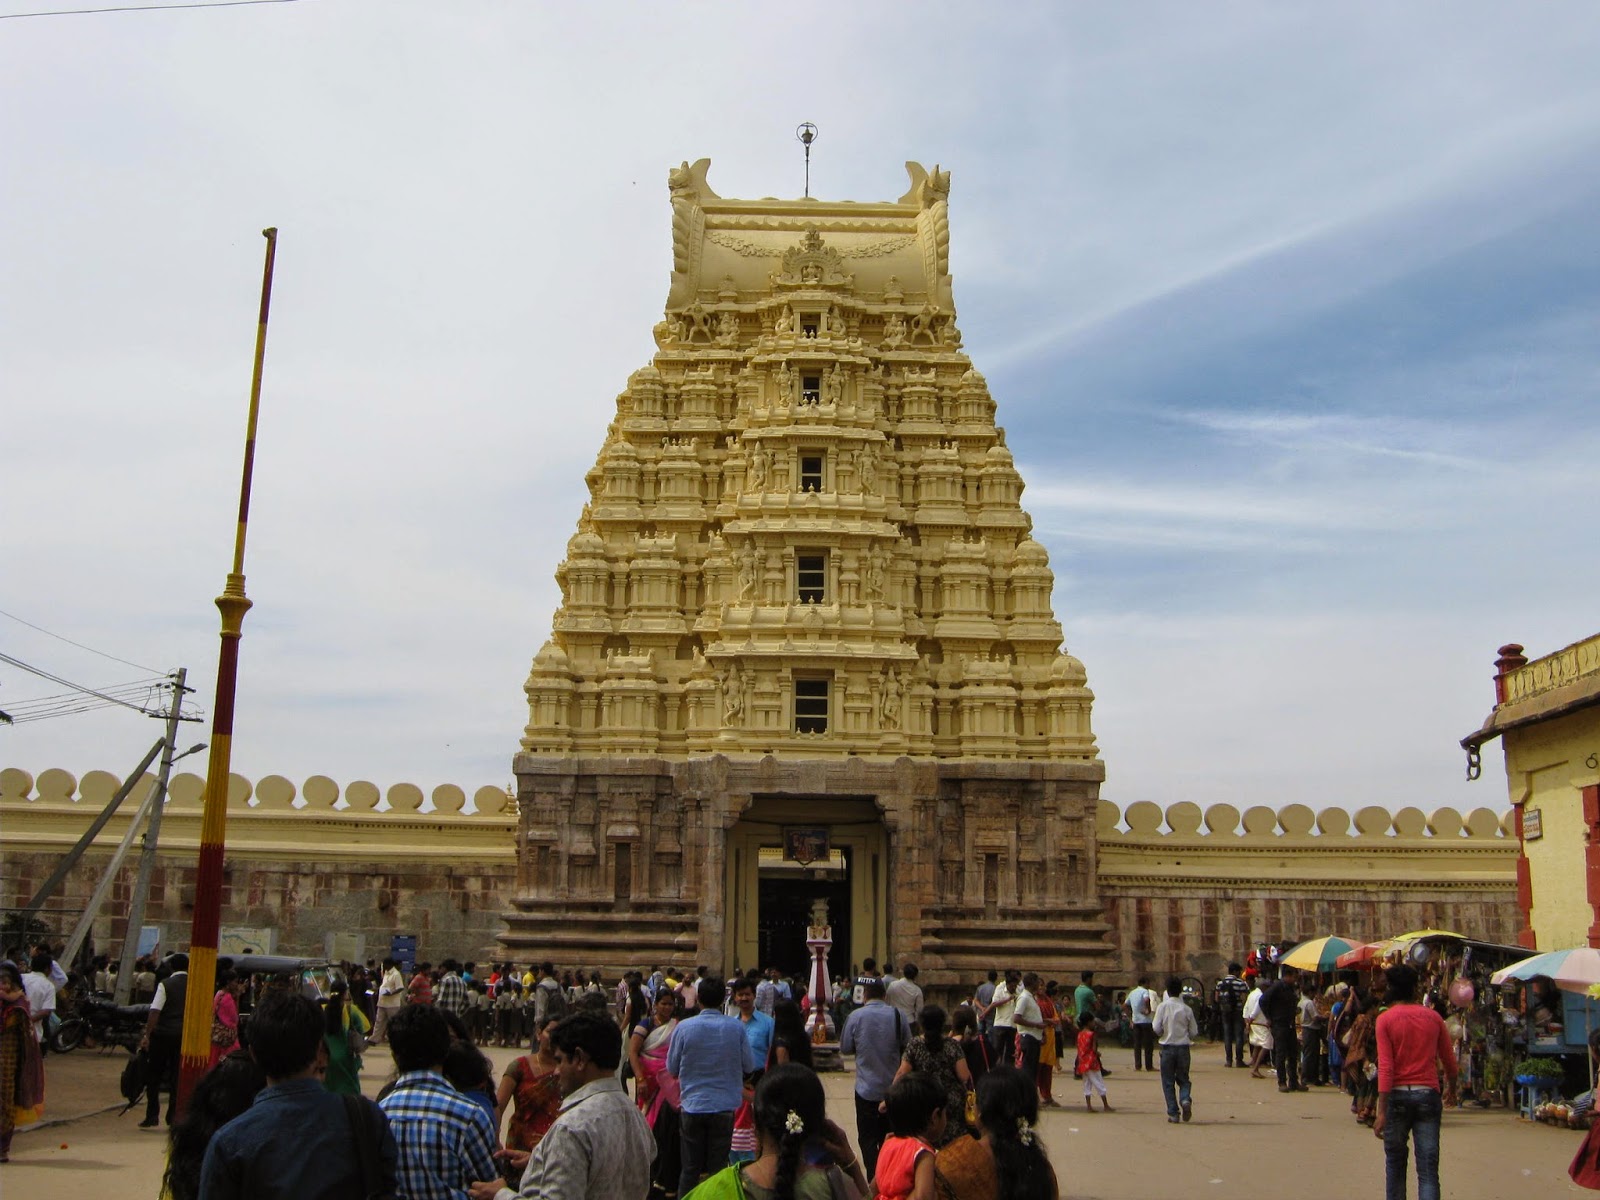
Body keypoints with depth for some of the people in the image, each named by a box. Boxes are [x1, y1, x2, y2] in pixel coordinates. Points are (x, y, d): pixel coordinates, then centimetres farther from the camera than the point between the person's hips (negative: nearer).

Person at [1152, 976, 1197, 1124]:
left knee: (1168, 1082, 7)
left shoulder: (1162, 1006, -7)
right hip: (1183, 1047, 2)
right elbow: (1194, 1032, 3)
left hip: (1168, 1047, -2)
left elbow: (1156, 1028, -11)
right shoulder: (1187, 1009, -2)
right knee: (1183, 1079, 14)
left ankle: (1173, 1113, 3)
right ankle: (1185, 1100, -14)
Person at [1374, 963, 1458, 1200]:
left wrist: (1382, 1111, -14)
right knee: (1428, 1170, 0)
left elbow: (1385, 1066, -13)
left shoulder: (1385, 1019, -5)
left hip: (1398, 1094, -1)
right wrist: (1451, 1089, 34)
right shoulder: (1433, 1017, 4)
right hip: (1428, 1094, 1)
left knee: (1395, 1161, 17)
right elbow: (1449, 1061, 13)